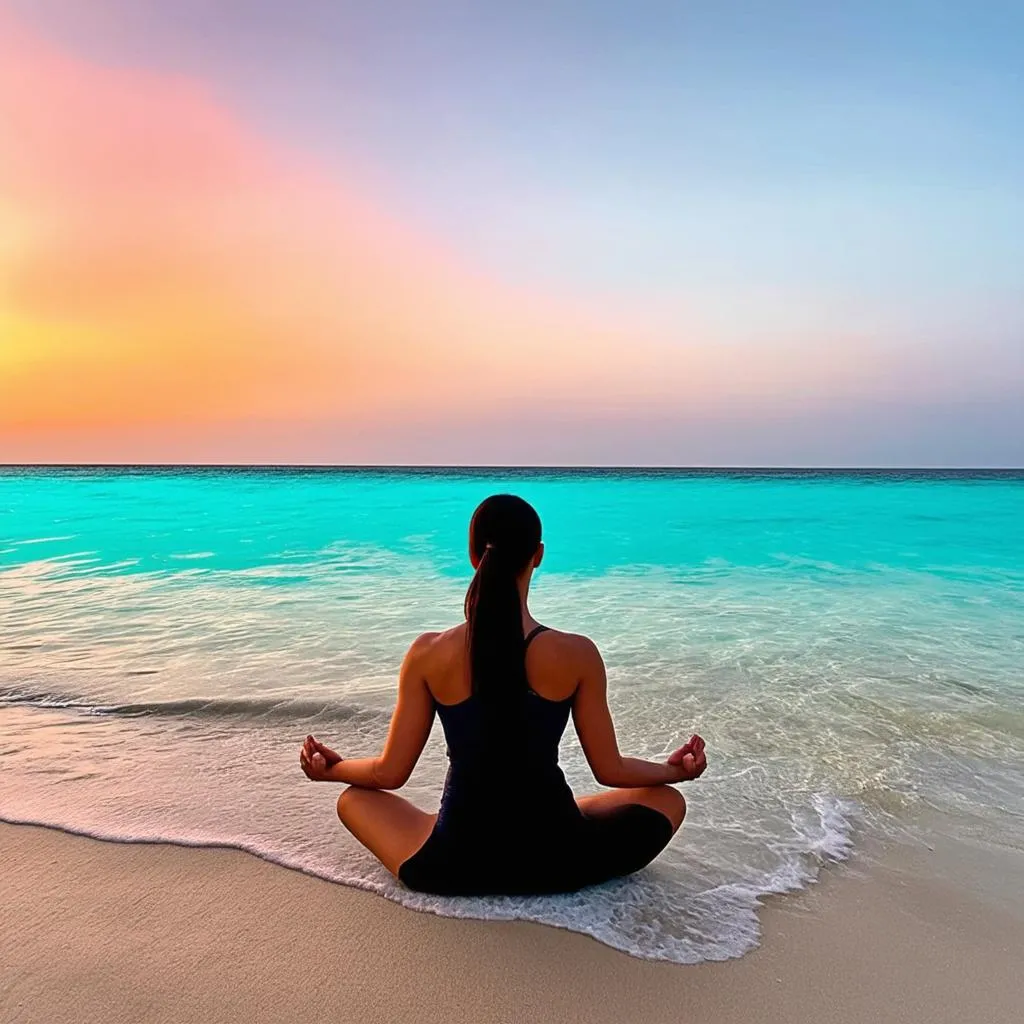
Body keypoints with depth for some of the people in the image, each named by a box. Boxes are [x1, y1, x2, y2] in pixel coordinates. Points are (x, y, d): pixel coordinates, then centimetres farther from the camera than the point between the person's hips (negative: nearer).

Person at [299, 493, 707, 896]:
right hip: (555, 864, 0)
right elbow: (610, 771, -2)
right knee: (668, 801, 24)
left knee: (352, 800, 27)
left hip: (453, 868, 1)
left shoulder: (428, 654, -11)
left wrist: (331, 768, 20)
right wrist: (674, 769, 19)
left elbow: (390, 773, -2)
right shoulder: (577, 655, -14)